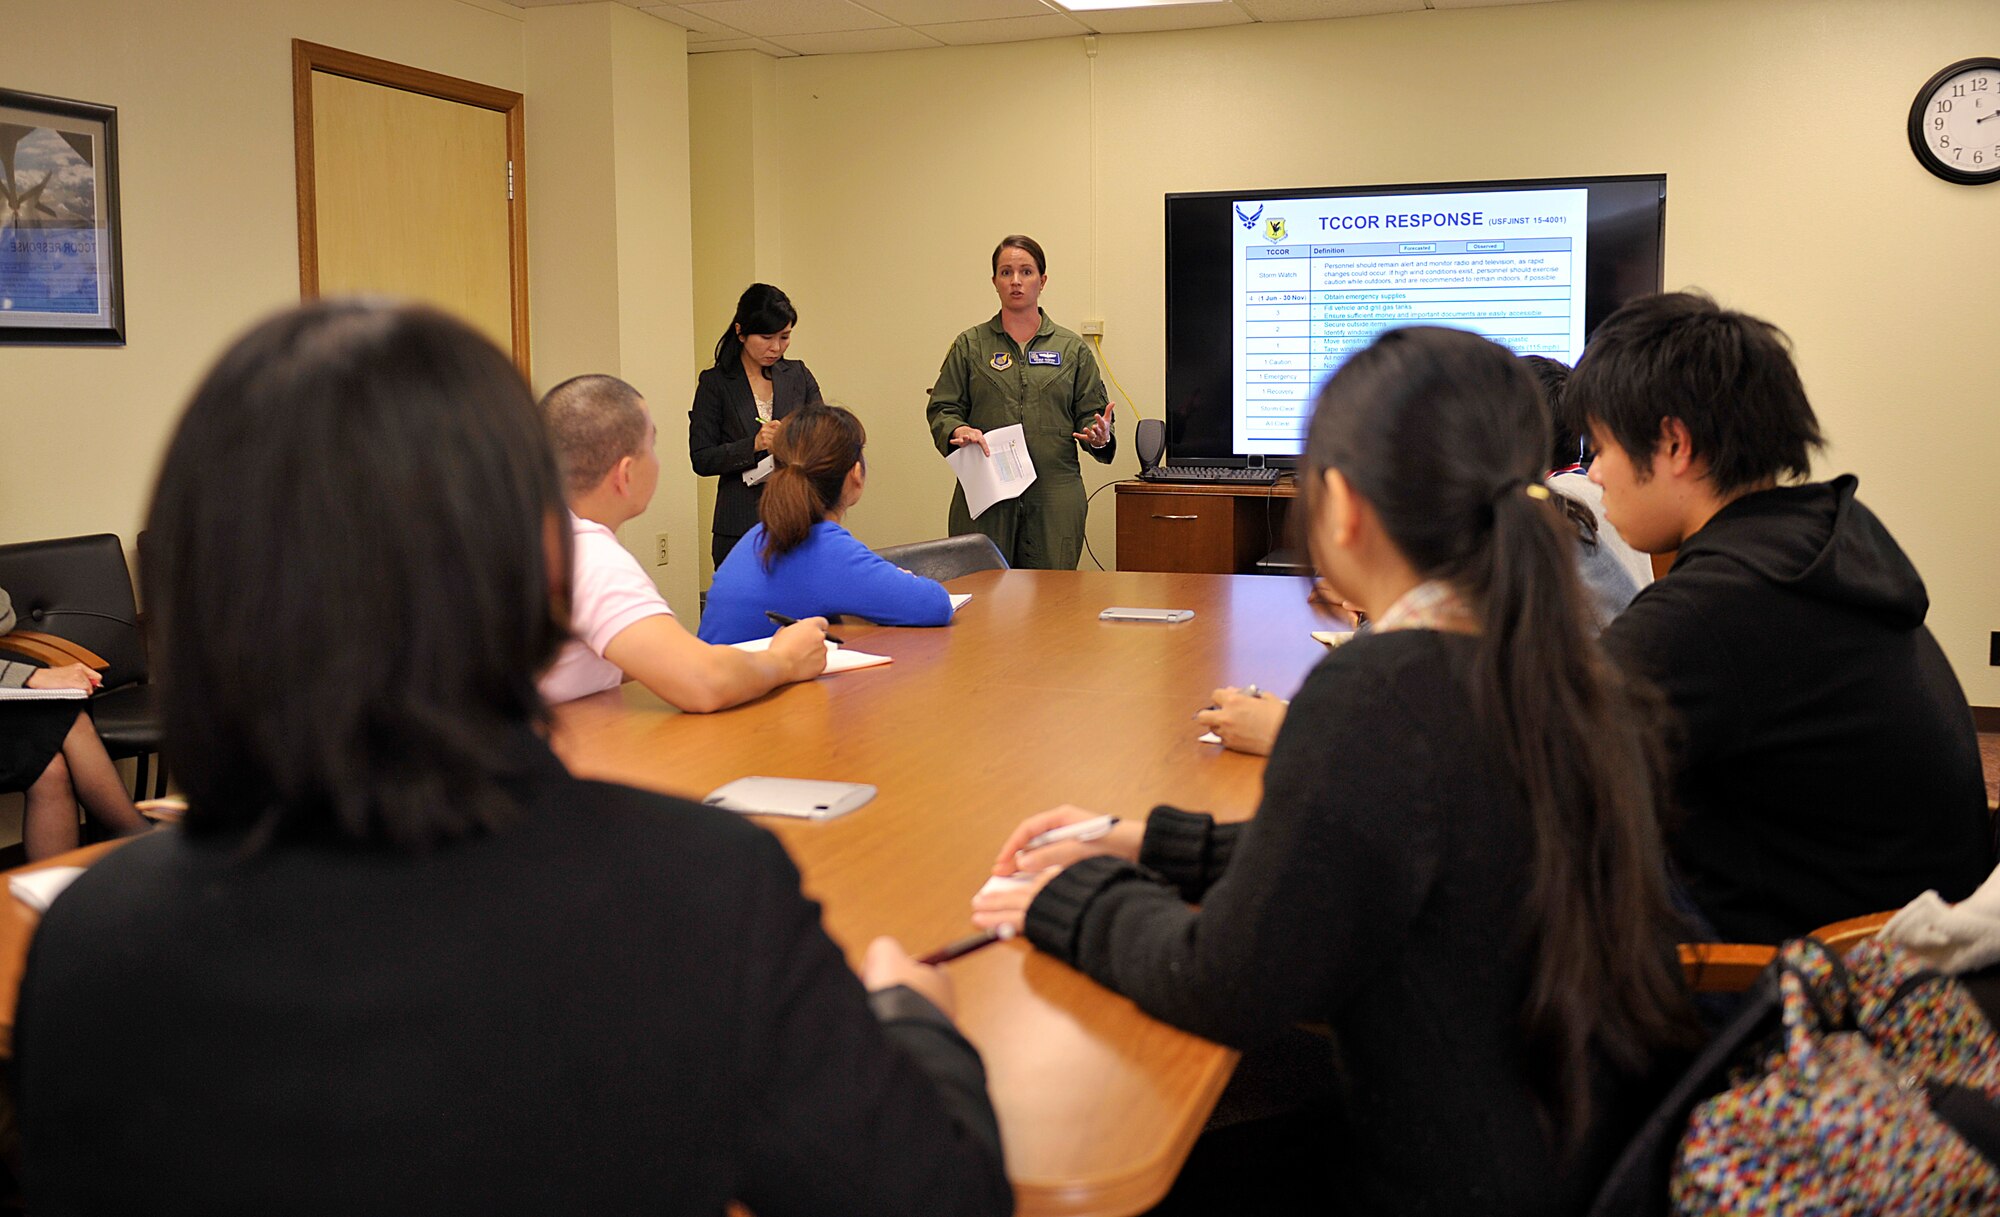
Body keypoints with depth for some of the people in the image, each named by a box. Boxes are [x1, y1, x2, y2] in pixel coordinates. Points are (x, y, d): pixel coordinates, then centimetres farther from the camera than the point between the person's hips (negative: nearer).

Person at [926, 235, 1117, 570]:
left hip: (1055, 495, 0)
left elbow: (1090, 412, 11)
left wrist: (1099, 437, -11)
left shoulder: (1072, 349, 12)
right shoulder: (970, 345, 11)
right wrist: (959, 430, -13)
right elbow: (941, 409, 8)